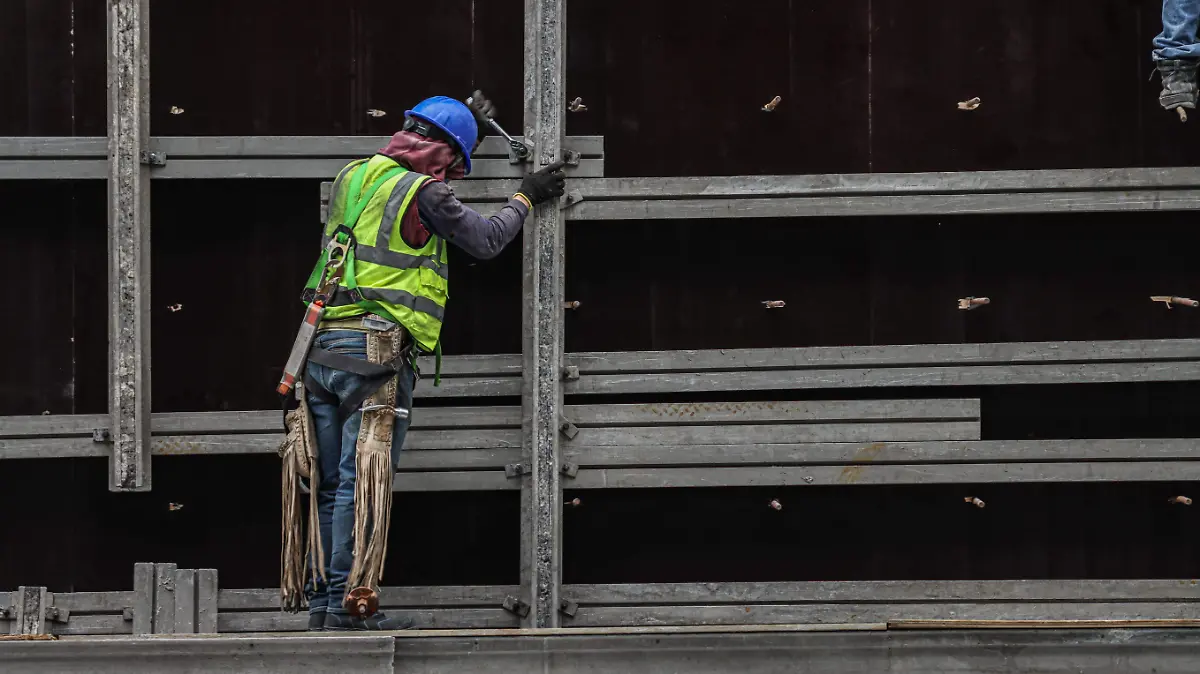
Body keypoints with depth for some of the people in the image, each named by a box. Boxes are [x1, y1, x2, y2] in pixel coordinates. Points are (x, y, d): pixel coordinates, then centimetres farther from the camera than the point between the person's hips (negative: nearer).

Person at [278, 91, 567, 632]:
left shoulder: (354, 176, 16)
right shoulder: (424, 191, -5)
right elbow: (485, 241, 8)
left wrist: (466, 125, 48)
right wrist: (526, 199, 26)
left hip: (320, 345, 7)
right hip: (375, 349, -7)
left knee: (331, 485, 9)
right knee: (364, 483, -8)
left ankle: (321, 602, 8)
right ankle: (348, 605, -11)